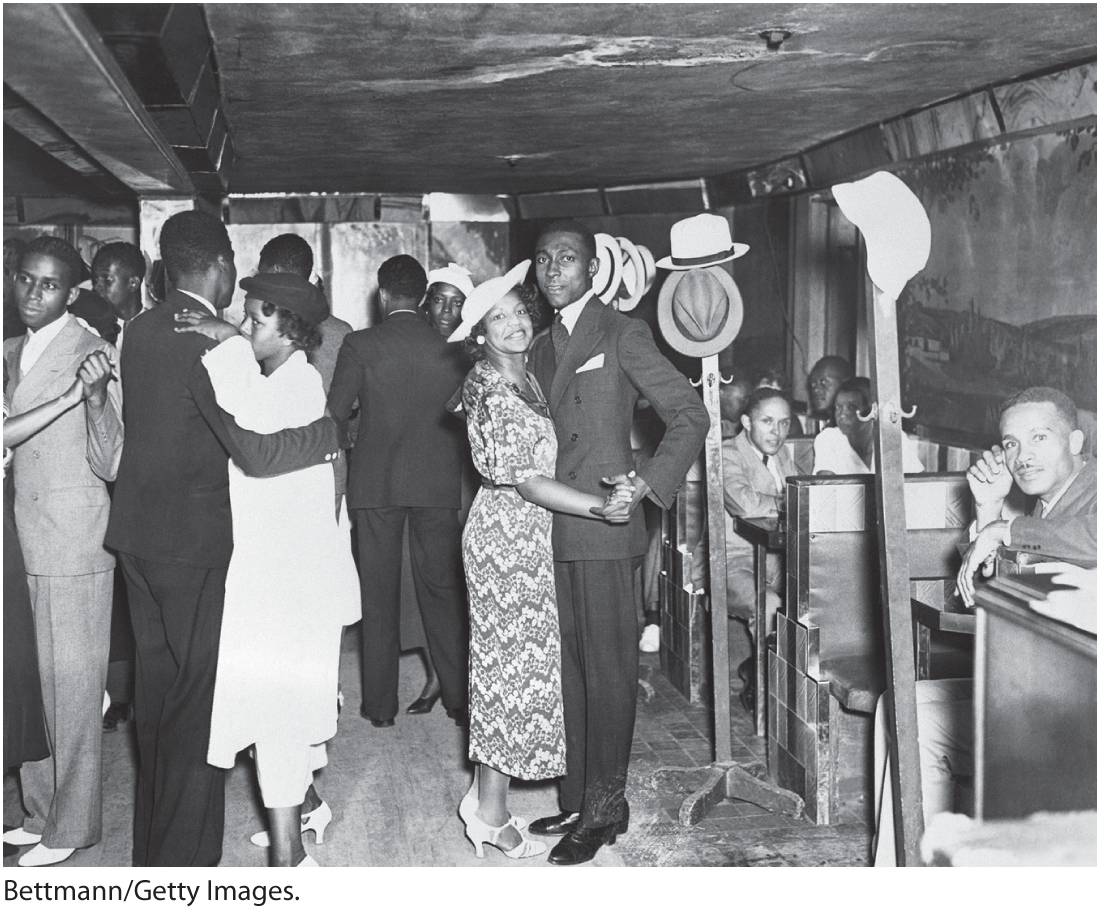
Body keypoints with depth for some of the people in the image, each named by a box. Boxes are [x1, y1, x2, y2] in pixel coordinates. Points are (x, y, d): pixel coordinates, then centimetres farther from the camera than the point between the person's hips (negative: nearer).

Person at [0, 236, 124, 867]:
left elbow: (109, 464, -18)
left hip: (72, 545, -7)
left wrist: (96, 395, -31)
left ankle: (72, 827, 16)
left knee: (71, 685, 3)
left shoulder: (92, 353, -11)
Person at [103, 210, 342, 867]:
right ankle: (187, 859, 10)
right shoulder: (208, 339, -19)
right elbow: (254, 452, -24)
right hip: (192, 540, -9)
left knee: (158, 687, 18)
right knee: (197, 698, 1)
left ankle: (152, 849, 30)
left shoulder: (143, 329, 8)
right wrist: (330, 432, -11)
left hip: (139, 532, 9)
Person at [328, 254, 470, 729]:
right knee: (444, 591, 10)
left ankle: (380, 703, 14)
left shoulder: (360, 344, -7)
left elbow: (335, 413, -7)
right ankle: (460, 698, 14)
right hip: (437, 481, 2)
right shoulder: (450, 347, 0)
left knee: (378, 594, 8)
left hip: (375, 481, -2)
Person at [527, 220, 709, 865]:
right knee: (571, 670, 11)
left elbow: (690, 415, -7)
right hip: (554, 532, 7)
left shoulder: (623, 334, -3)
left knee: (608, 672, -1)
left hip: (606, 530, -7)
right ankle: (579, 798, 21)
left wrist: (650, 483, -15)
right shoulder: (542, 347, 18)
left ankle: (605, 808, 9)